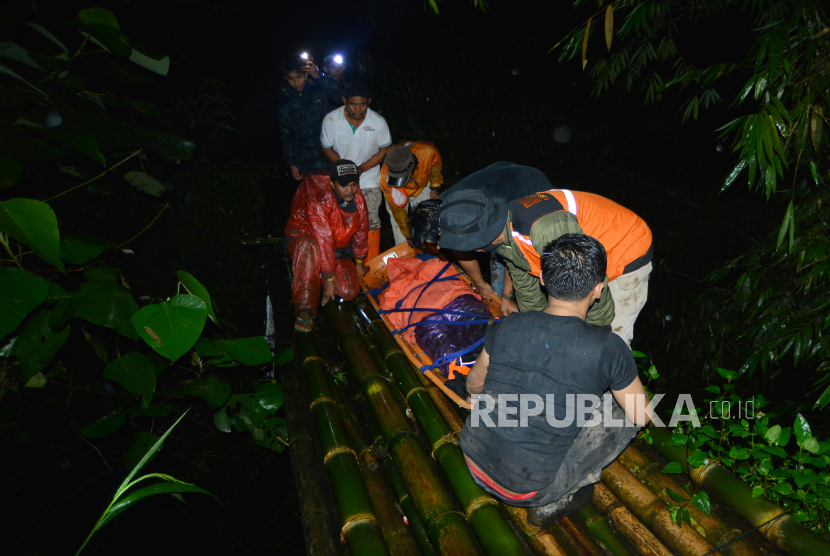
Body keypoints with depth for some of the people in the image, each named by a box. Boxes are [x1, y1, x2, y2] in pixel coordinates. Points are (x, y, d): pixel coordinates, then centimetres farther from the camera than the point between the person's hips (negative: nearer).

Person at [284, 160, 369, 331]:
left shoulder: (357, 197, -8)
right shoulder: (318, 199, -29)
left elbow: (361, 229, 8)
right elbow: (324, 241, -30)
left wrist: (359, 262, 18)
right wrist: (329, 279, -28)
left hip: (339, 249, 6)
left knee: (349, 291, -17)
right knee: (309, 246, -44)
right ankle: (305, 312, -41)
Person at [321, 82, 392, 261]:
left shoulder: (378, 122, -14)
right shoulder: (331, 120, -14)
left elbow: (385, 150, -3)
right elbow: (327, 148, -1)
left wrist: (361, 168, -14)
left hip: (369, 180, 0)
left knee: (371, 222, 0)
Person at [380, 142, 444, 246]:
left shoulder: (427, 152, -43)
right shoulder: (385, 178, -43)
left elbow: (436, 163, -13)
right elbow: (397, 209, -27)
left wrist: (435, 187, -4)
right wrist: (408, 235, -18)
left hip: (422, 184, 2)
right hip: (398, 192, -2)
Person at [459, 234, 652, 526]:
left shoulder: (509, 325, -6)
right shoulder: (608, 348, -17)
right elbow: (642, 415, 0)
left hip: (474, 460, 4)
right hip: (528, 489, -4)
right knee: (624, 414, 8)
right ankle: (551, 502, 8)